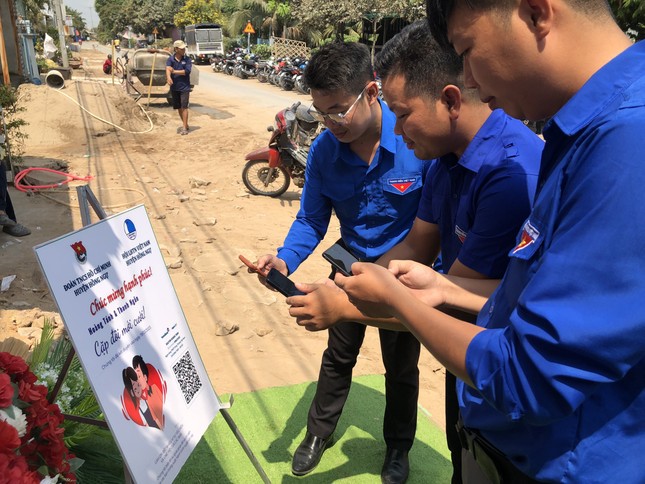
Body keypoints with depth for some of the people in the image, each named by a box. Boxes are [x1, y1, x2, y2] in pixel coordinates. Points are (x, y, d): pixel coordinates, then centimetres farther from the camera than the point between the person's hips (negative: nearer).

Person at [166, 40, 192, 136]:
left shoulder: (187, 59, -1)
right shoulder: (170, 59, 1)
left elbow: (187, 71, -14)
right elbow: (168, 68, -18)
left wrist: (175, 71, -17)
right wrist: (168, 77, -39)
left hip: (184, 87, -3)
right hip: (174, 87, 3)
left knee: (184, 107, -8)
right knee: (178, 107, 12)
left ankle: (184, 127, -5)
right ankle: (185, 124, 27)